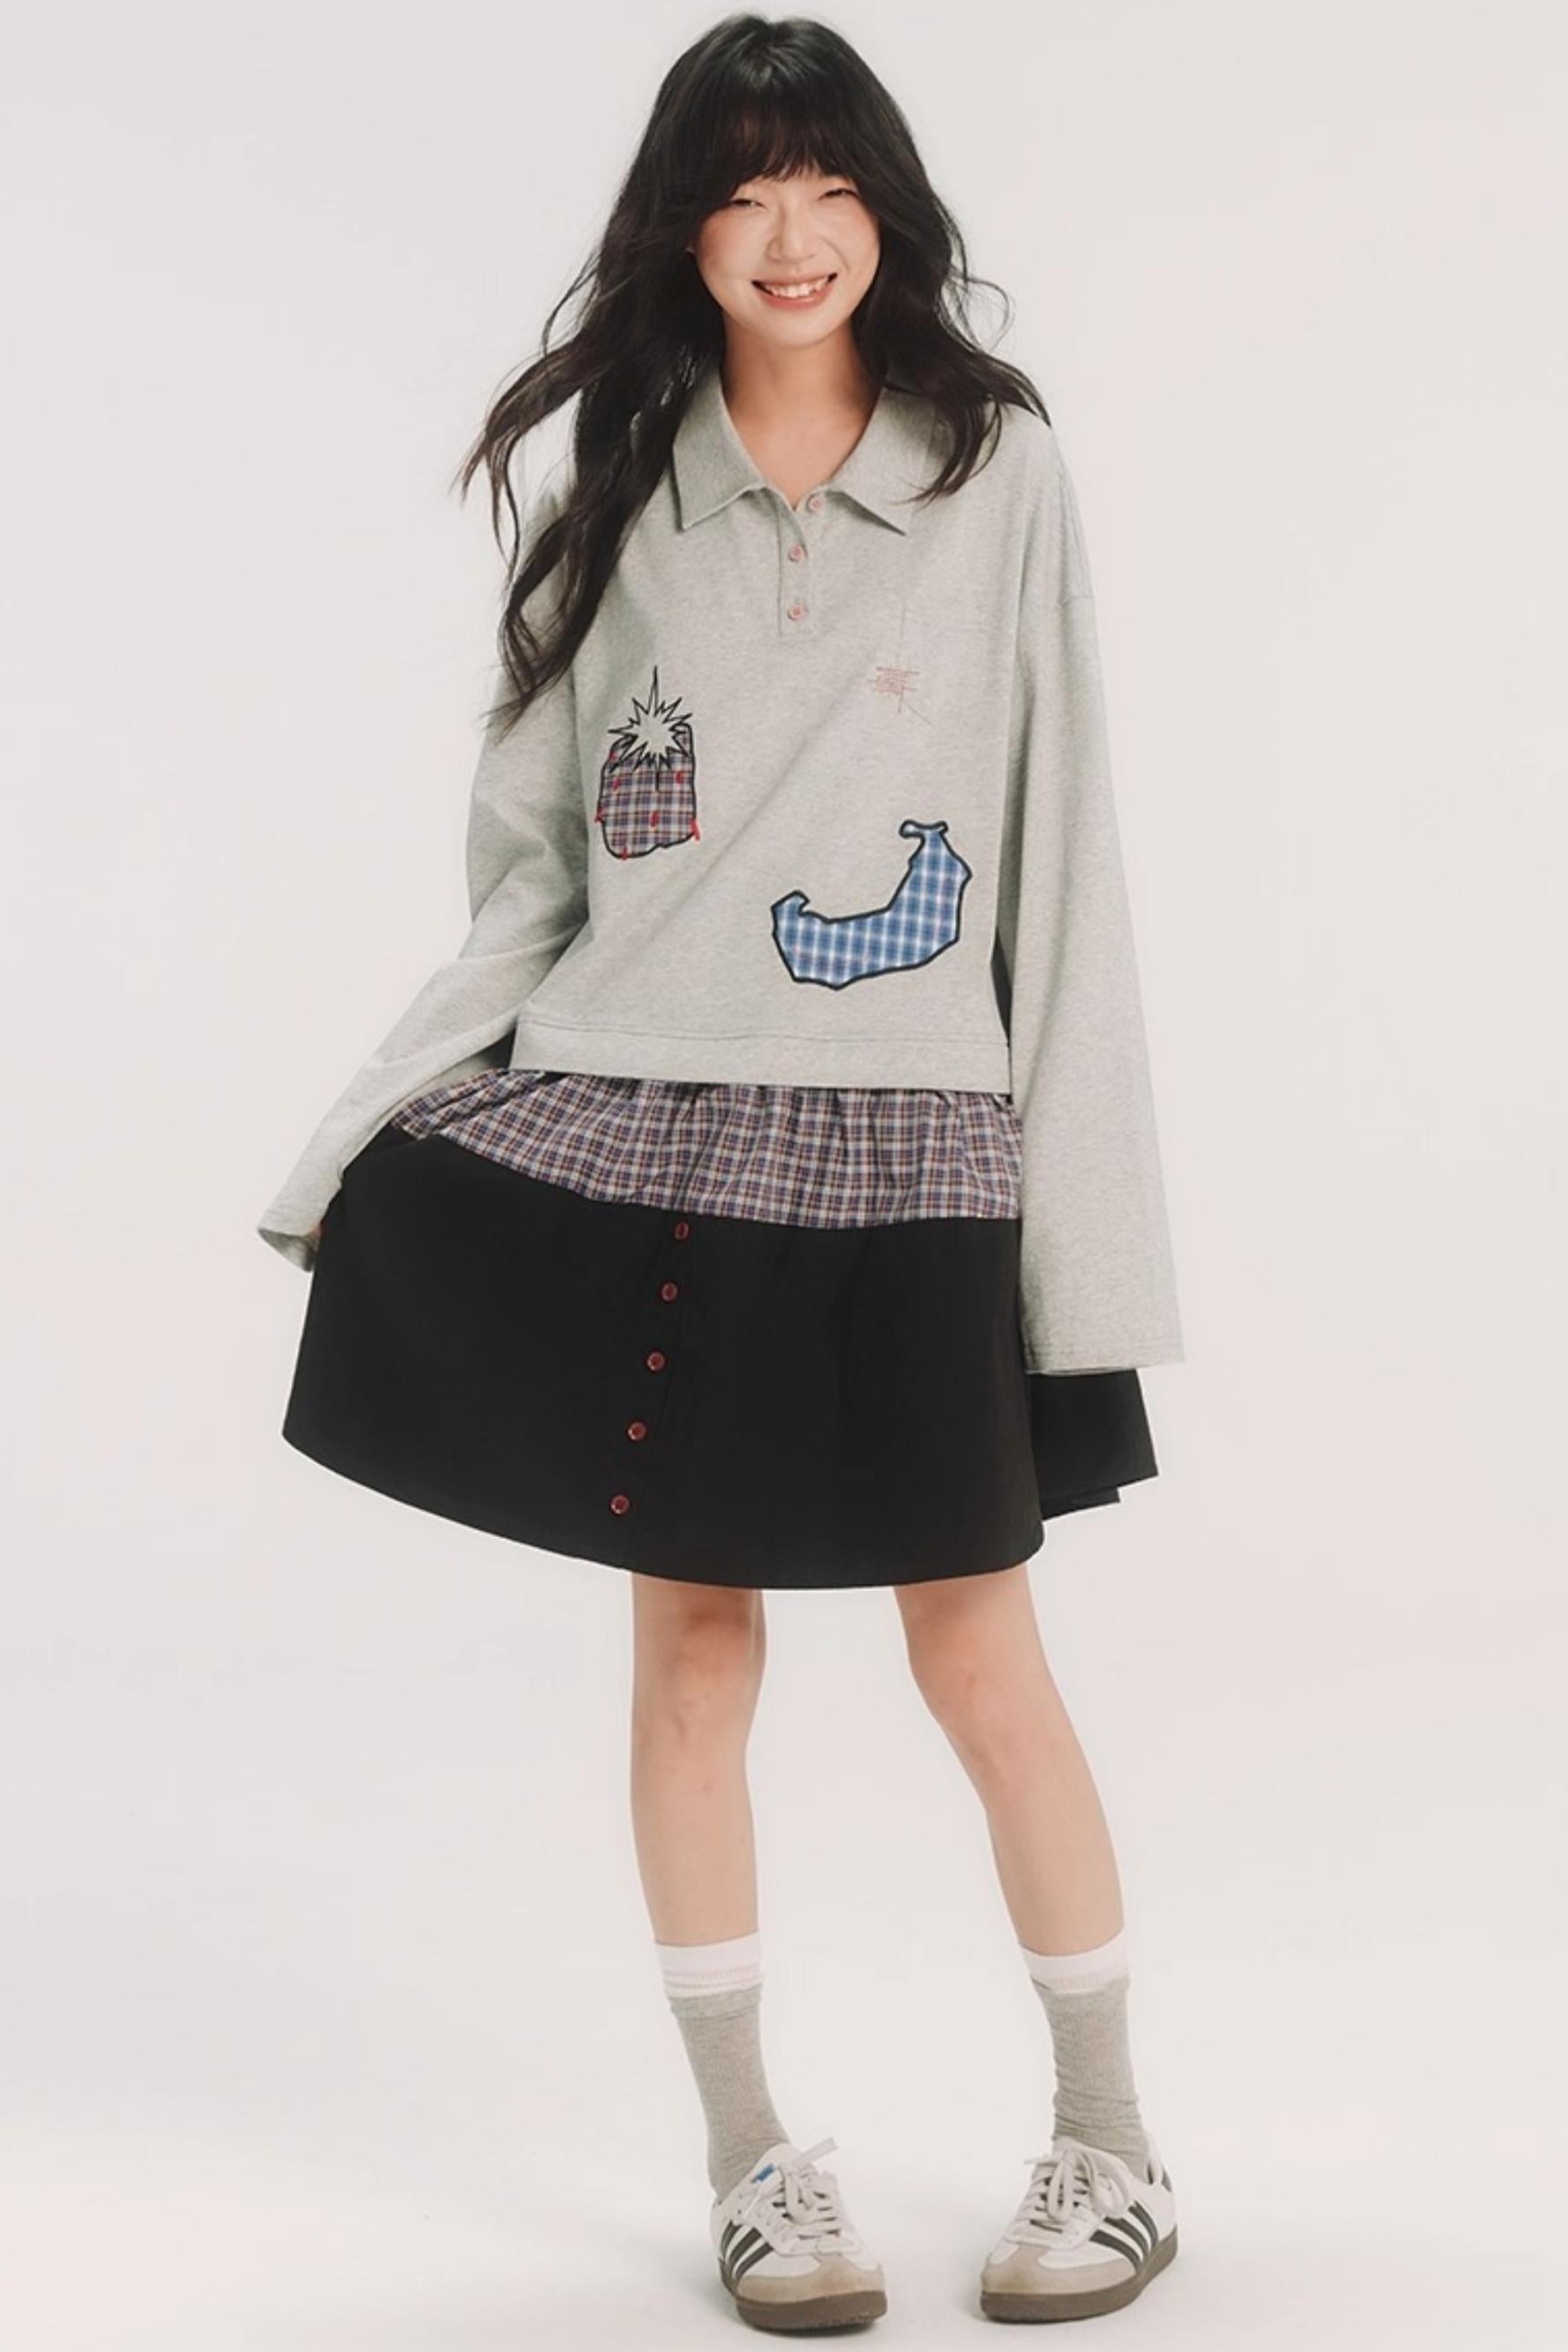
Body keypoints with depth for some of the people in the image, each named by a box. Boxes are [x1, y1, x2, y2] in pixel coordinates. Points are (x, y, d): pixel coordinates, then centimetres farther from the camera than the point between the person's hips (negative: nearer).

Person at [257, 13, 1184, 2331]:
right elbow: (526, 840, 10)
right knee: (694, 1640, 7)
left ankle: (1113, 2146, 21)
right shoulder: (618, 490, 8)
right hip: (636, 1125, 2)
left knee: (978, 1650, 2)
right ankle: (752, 2157, 23)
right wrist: (380, 1118, 3)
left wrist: (1071, 1170, -3)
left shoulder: (1000, 469, 3)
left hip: (908, 1153, -2)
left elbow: (1063, 839, 2)